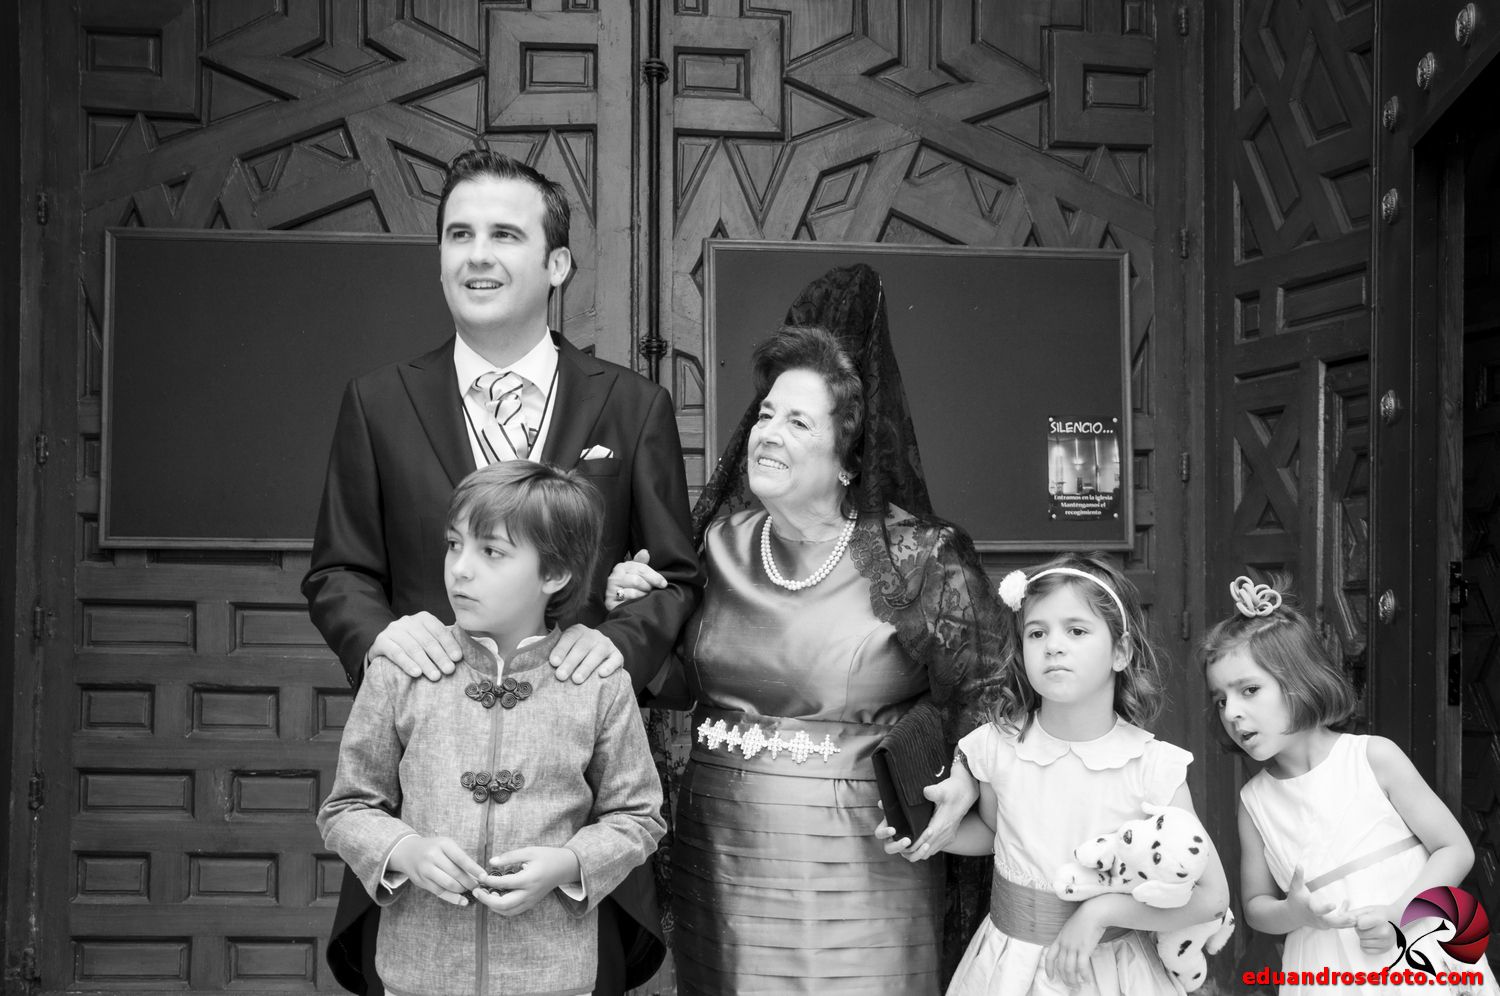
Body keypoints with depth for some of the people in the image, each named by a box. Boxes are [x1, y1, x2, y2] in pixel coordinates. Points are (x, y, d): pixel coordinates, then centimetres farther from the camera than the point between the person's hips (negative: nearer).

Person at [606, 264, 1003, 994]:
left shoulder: (917, 558, -11)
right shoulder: (719, 541, 3)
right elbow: (679, 684, 13)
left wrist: (957, 790, -22)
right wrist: (636, 612, -4)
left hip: (853, 868, -4)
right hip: (716, 852, 5)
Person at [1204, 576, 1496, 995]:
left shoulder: (1374, 757, -11)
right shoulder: (1255, 800, -3)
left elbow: (1455, 849, -6)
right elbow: (1255, 905, 6)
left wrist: (1398, 913, -18)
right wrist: (1293, 913, -16)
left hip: (1414, 955, -2)